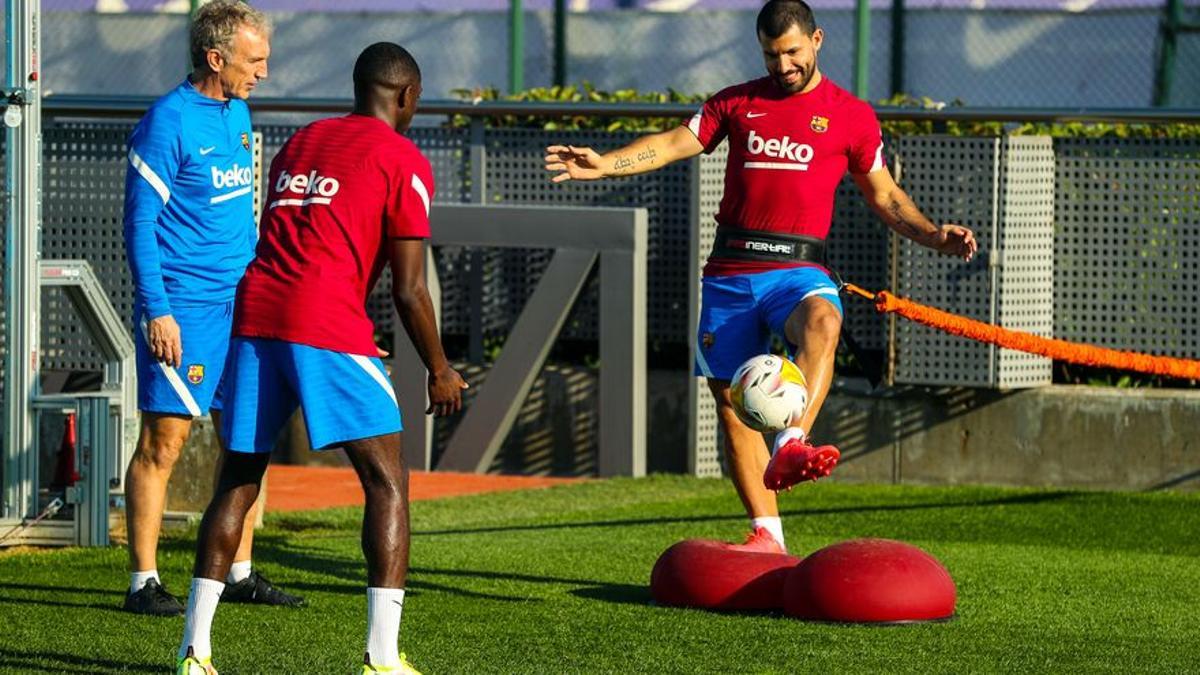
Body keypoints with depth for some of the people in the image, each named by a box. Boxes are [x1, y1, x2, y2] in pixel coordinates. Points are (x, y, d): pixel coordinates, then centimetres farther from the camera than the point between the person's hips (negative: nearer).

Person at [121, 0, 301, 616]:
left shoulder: (238, 114, 13)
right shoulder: (168, 122, -12)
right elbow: (140, 223, -13)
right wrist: (156, 311, -18)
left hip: (240, 304, 8)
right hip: (183, 308, -8)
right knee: (164, 439, -5)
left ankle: (240, 574, 16)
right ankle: (143, 582, -1)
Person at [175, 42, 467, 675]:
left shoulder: (297, 144, 23)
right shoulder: (404, 163, 4)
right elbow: (408, 289, -1)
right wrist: (440, 372, 10)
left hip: (253, 315, 6)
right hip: (328, 326, -6)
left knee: (238, 480, 15)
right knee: (387, 482, 0)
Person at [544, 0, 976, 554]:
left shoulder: (851, 116, 10)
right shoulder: (737, 103, 15)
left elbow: (885, 196, 16)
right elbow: (675, 143, 6)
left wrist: (933, 236, 0)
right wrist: (605, 164, -9)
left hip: (796, 270, -3)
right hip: (730, 273, 3)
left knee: (821, 323, -37)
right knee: (731, 401, 1)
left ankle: (789, 450, -54)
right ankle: (766, 534, 8)